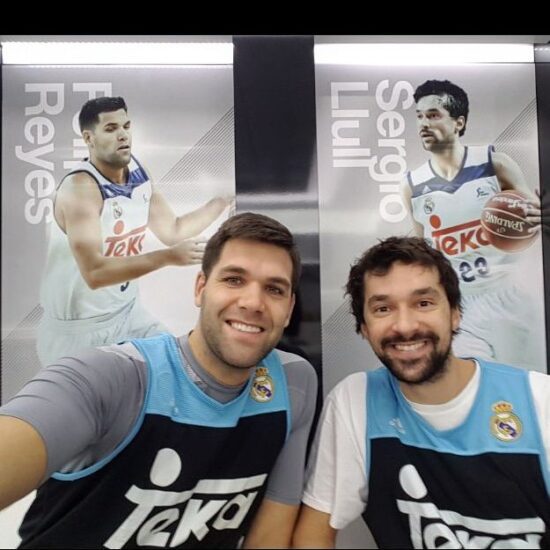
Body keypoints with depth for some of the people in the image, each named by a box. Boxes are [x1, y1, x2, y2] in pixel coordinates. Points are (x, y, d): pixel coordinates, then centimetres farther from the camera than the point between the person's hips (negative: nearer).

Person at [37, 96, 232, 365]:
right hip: (78, 328, -6)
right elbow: (94, 273, -35)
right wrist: (168, 257, -39)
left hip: (128, 312, 7)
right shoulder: (79, 188, -25)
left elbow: (173, 230, 7)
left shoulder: (138, 174, -2)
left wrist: (224, 200, 0)